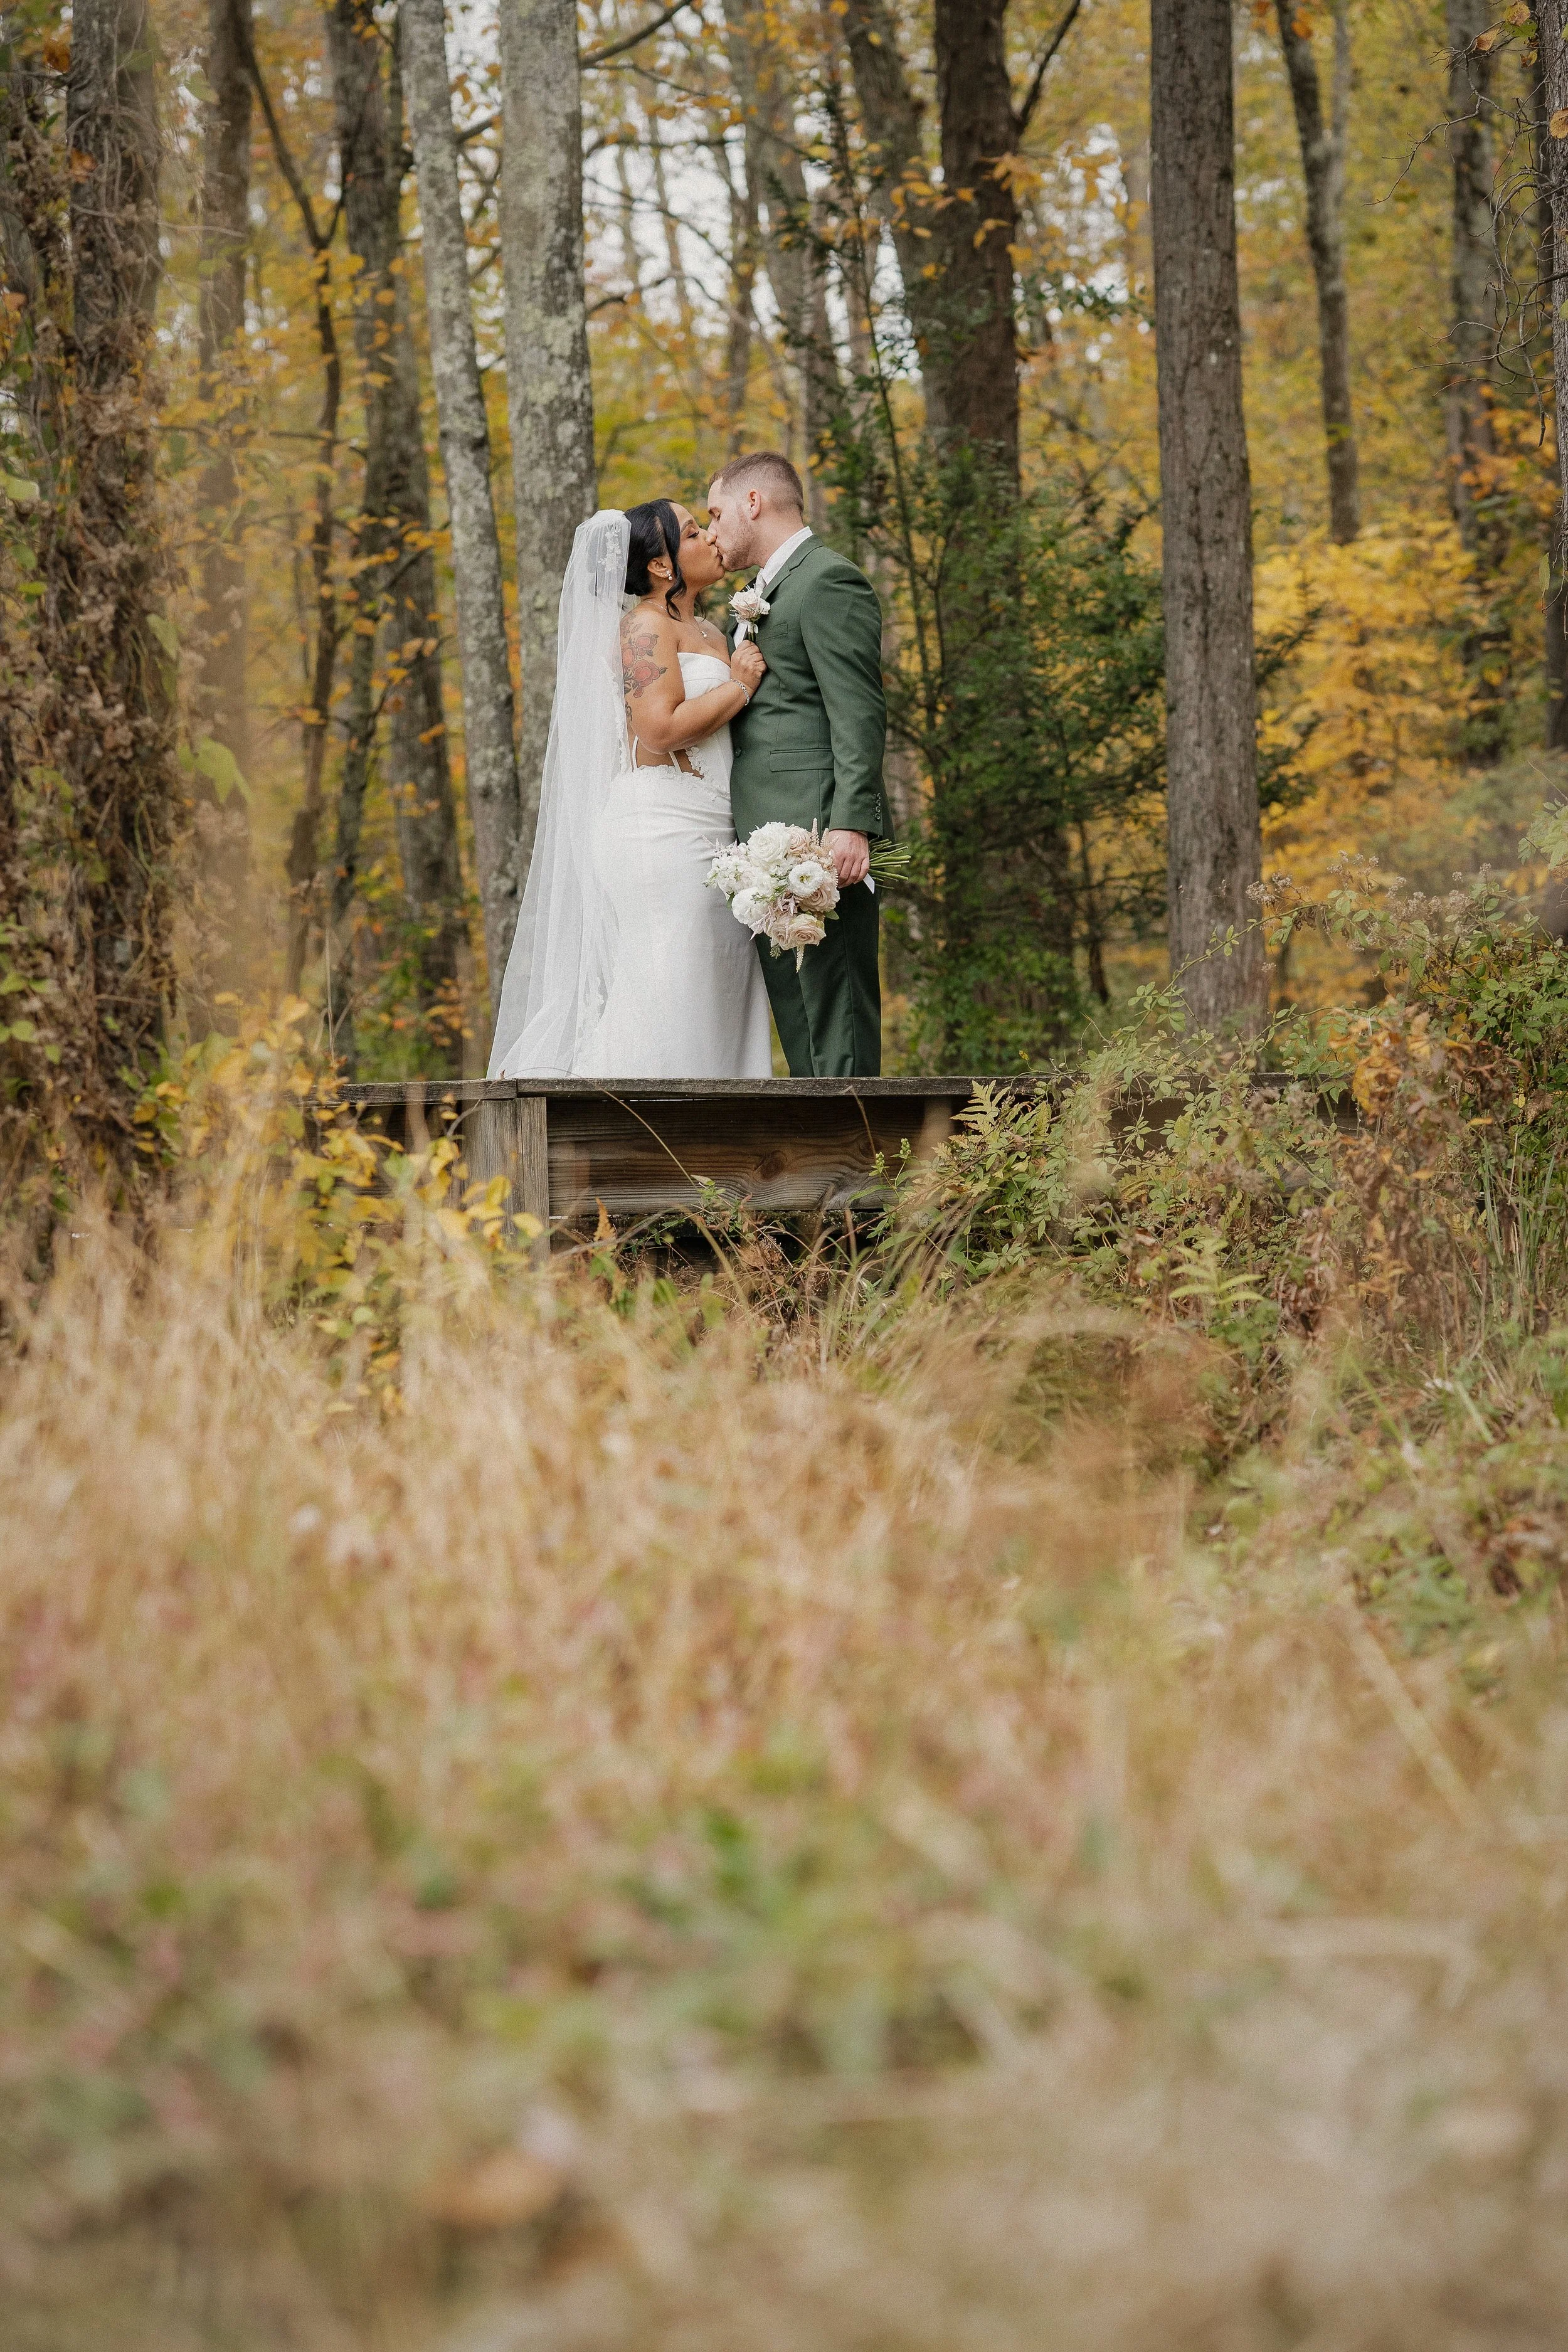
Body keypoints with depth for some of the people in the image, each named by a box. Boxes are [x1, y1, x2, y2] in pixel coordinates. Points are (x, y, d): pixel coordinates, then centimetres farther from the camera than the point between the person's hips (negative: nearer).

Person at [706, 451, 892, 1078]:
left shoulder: (828, 580, -6)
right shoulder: (771, 594, 25)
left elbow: (859, 715, -15)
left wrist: (851, 825, -23)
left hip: (821, 839, -10)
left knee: (837, 1030, -12)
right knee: (800, 1033, 8)